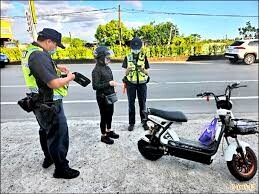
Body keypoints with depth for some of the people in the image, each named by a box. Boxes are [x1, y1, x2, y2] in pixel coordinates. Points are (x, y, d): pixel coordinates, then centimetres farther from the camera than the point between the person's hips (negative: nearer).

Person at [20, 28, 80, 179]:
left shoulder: (30, 51, 8)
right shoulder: (39, 55, -25)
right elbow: (53, 83, -31)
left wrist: (57, 68, 12)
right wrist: (69, 77, -13)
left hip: (41, 103, 11)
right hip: (50, 104, -11)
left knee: (46, 131, 24)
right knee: (59, 136, 1)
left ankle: (49, 158, 43)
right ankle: (61, 169, 15)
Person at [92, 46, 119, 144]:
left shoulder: (107, 67, 8)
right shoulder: (96, 70, -17)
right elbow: (95, 86, -22)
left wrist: (113, 90, 15)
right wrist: (109, 83, -24)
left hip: (110, 95, 8)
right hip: (102, 97, -8)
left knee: (110, 114, 19)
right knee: (104, 116, 4)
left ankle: (109, 131, 38)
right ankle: (103, 136, 21)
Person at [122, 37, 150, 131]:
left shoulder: (144, 57, 2)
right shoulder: (127, 57, 2)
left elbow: (147, 72, 3)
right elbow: (125, 73, 2)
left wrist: (142, 69, -19)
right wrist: (128, 69, -20)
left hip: (142, 83, 0)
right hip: (131, 84, 0)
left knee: (142, 103, 8)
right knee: (131, 104, 6)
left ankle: (144, 122, 22)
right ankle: (131, 123, 18)